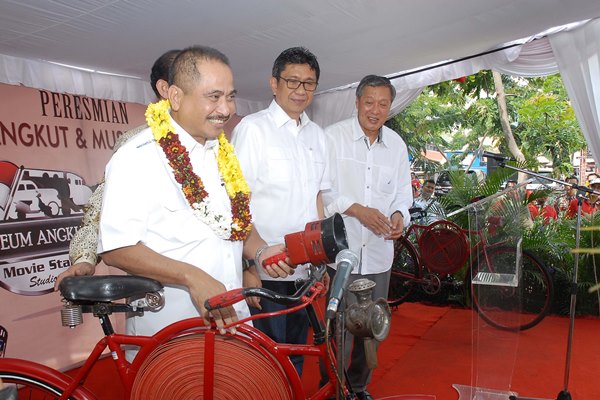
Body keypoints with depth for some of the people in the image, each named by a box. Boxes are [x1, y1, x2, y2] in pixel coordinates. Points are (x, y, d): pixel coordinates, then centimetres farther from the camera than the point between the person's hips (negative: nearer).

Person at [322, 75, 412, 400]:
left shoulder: (396, 144, 11)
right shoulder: (333, 137, -6)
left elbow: (403, 190, 17)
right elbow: (321, 190, -9)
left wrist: (399, 214, -4)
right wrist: (357, 209, -17)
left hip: (379, 251, 6)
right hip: (341, 250, -5)